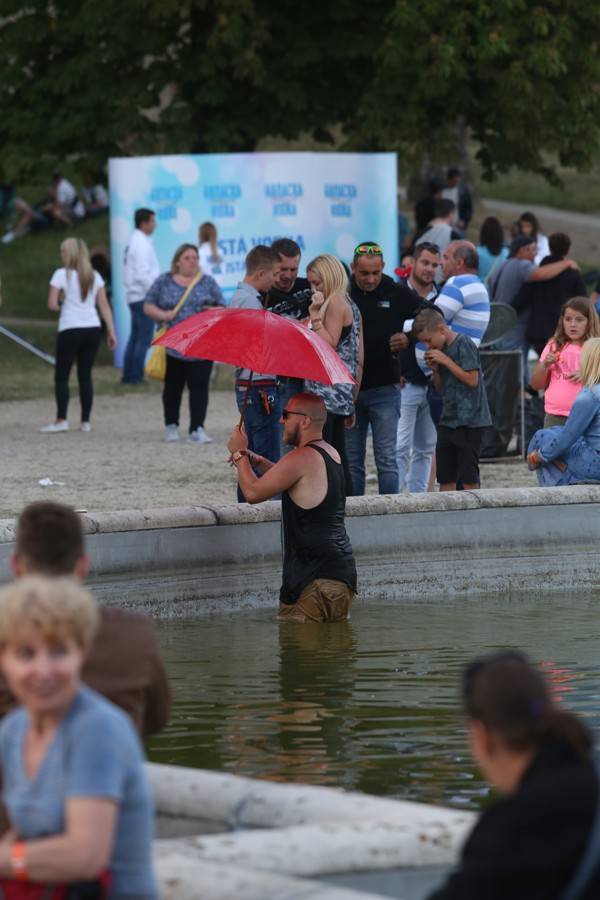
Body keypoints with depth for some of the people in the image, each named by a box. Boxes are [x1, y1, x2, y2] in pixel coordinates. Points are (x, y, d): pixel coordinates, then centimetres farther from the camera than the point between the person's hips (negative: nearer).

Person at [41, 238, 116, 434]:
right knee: (85, 375, 10)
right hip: (93, 328, 5)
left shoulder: (62, 274, -6)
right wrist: (111, 331, 7)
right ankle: (86, 421, 8)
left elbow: (52, 304, -11)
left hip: (70, 329, -5)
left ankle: (61, 420, -11)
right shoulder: (94, 276, 8)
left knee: (61, 376, 0)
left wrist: (62, 304, 11)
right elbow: (104, 305, 5)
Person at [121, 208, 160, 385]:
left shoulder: (133, 241, 16)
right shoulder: (142, 244, -15)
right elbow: (143, 274, -21)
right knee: (144, 338, -6)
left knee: (135, 337, 13)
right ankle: (135, 375, -6)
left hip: (134, 296, 10)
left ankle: (128, 375, 15)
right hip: (143, 297, -10)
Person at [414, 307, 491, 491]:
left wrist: (445, 360, -14)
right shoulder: (441, 350, 13)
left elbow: (472, 380, -16)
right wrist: (435, 369, 0)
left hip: (469, 421, -8)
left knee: (468, 478, -5)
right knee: (445, 477, 7)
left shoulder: (464, 344, -10)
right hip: (448, 419, 8)